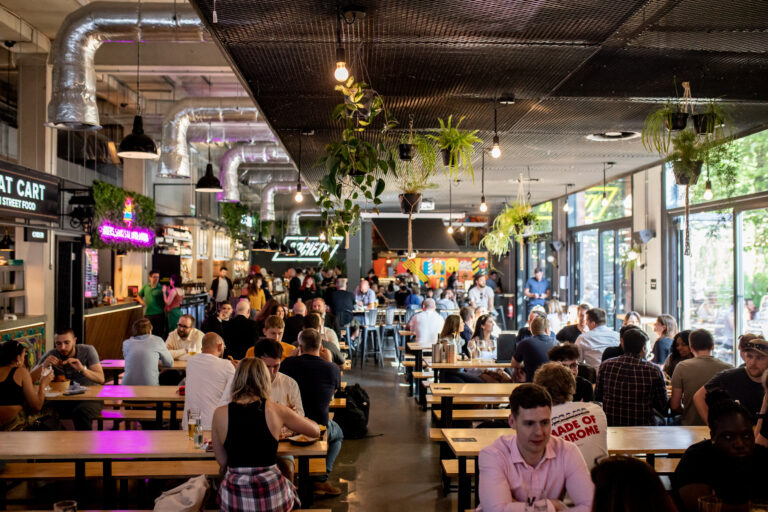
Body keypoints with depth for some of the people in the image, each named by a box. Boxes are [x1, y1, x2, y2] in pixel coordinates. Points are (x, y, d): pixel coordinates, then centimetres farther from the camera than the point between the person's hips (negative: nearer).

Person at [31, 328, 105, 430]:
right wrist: (43, 365, -24)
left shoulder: (87, 350, -5)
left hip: (89, 396, -3)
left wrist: (82, 369, -30)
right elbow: (31, 380, -6)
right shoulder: (51, 355, 0)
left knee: (81, 412, -35)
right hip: (64, 399, 3)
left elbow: (101, 379, -13)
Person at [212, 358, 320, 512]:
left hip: (233, 499, 2)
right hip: (272, 498, -1)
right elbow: (315, 431, 5)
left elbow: (222, 462, 2)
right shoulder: (275, 410, -9)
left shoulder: (219, 414, -6)